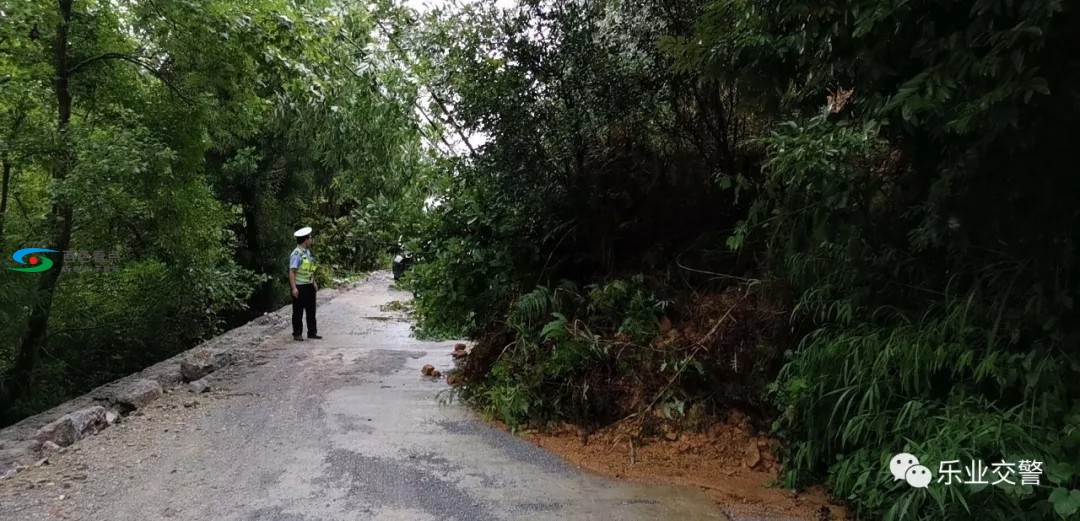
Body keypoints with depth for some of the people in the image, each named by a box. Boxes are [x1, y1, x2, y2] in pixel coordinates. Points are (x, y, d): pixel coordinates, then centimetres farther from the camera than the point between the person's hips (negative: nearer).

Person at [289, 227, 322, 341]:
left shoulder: (308, 252, 8)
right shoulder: (296, 254, -18)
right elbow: (292, 272, -22)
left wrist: (314, 282, 18)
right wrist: (294, 288, -27)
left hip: (309, 286, 8)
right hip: (300, 287, -8)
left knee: (311, 310, 13)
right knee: (298, 311, 3)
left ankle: (312, 332, 21)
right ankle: (297, 334, 12)